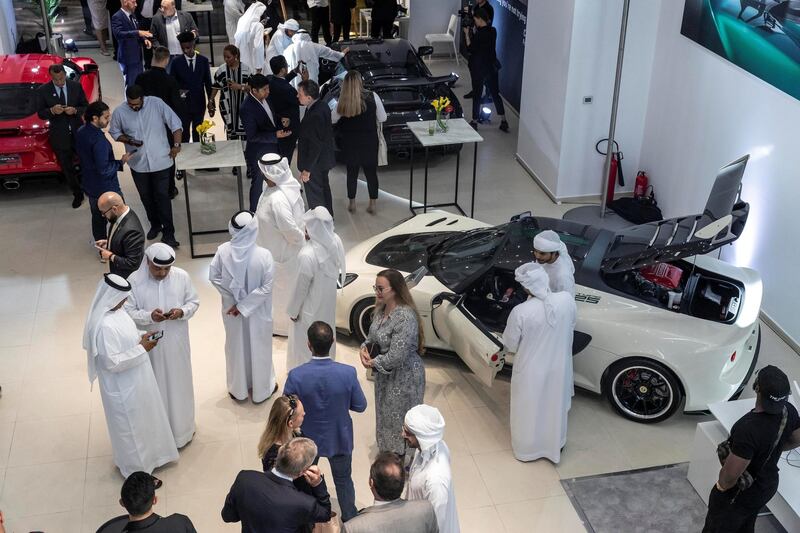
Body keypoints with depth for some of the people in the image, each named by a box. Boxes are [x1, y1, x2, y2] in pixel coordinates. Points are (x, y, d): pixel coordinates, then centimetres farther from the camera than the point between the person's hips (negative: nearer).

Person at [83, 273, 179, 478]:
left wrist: (141, 338, -2)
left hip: (135, 379, 9)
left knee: (143, 419, 27)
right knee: (130, 426, 12)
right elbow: (112, 362, -29)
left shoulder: (115, 310, -4)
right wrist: (141, 348, -24)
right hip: (122, 387, -9)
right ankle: (137, 470, 32)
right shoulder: (104, 325, -33)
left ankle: (147, 457, 48)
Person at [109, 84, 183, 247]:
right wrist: (128, 140, -14)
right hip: (138, 163, 2)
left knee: (162, 196, -1)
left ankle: (168, 232, 7)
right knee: (146, 197, 15)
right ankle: (155, 225, 36)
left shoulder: (157, 104, -13)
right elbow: (114, 132, 4)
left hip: (160, 161, -2)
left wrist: (176, 145, -10)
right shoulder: (119, 112, -10)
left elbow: (175, 123, -7)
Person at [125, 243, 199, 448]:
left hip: (176, 342, 2)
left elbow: (194, 302, 0)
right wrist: (149, 316, -27)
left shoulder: (182, 276, -10)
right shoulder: (135, 280, -14)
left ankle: (181, 427, 37)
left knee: (178, 383, 17)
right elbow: (127, 312, -10)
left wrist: (182, 312, -21)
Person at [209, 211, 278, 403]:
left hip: (231, 309, 2)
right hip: (258, 312, -2)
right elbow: (266, 287, -22)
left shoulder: (223, 251, -18)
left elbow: (213, 277, -8)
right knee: (259, 348, 19)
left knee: (236, 347, 23)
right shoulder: (264, 255, -26)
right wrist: (244, 306, -14)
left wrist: (233, 297, -1)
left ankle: (238, 389, 40)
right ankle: (262, 388, 38)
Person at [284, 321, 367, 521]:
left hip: (307, 439, 0)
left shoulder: (296, 375, -29)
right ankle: (349, 520, 46)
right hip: (340, 438, 0)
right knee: (343, 480, 26)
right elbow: (360, 406, -13)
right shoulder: (348, 373, -27)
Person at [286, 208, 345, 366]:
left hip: (311, 306, -7)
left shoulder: (307, 255, -37)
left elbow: (300, 287, -24)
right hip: (329, 300, 7)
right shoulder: (335, 241, -17)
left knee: (305, 341, 17)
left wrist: (293, 310, -9)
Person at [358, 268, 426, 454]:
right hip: (385, 375, 9)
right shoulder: (382, 309, -2)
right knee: (385, 415, 23)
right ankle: (387, 451, 42)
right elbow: (372, 336, 13)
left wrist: (373, 362, -16)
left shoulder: (405, 317, -30)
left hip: (404, 378, -9)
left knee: (400, 424, 6)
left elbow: (396, 357, -31)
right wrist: (364, 348, -8)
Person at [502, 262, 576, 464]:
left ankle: (526, 448, 45)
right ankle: (555, 445, 49)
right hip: (558, 366, 3)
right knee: (555, 406, 28)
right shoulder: (567, 299, -21)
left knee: (528, 411, 23)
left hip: (531, 371, -3)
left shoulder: (520, 312, -31)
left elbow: (510, 345, -15)